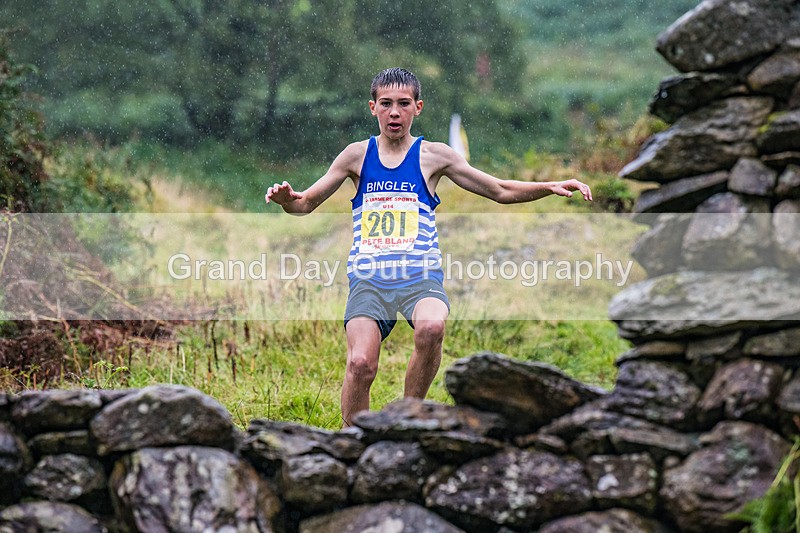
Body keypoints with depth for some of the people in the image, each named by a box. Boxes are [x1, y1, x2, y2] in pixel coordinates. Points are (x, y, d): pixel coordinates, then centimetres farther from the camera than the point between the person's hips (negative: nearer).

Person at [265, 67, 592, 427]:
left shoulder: (433, 156, 8)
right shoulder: (358, 155, 10)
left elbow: (502, 191, 13)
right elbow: (306, 204, 14)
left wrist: (551, 187, -1)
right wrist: (287, 199, -10)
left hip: (420, 275, -1)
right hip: (368, 277, 1)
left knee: (431, 328, -34)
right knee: (360, 364, -21)